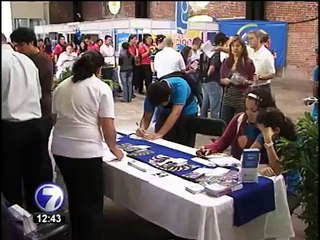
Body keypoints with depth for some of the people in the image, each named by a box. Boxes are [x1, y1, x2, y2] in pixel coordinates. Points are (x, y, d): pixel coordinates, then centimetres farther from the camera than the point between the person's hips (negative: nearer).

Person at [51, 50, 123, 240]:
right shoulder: (102, 88, -5)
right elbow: (107, 125, -9)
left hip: (60, 148, 7)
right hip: (86, 151, -7)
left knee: (75, 196, 24)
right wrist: (114, 148, 7)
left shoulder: (62, 86, 13)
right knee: (92, 202, 7)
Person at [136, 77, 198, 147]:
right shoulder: (152, 95, -25)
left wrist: (159, 134, -49)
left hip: (187, 112, -2)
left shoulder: (179, 86, -36)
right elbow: (147, 117, -20)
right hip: (165, 113, 3)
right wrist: (142, 128, -41)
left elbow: (175, 113, -42)